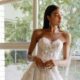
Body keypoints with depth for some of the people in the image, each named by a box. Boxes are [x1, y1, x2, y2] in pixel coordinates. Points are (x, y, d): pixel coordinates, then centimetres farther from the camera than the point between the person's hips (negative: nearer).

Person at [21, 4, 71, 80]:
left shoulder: (66, 35, 2)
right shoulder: (38, 33, 1)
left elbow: (66, 61, 5)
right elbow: (29, 56, 7)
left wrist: (56, 62, -15)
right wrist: (35, 58, -14)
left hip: (52, 74, 1)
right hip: (36, 72, 0)